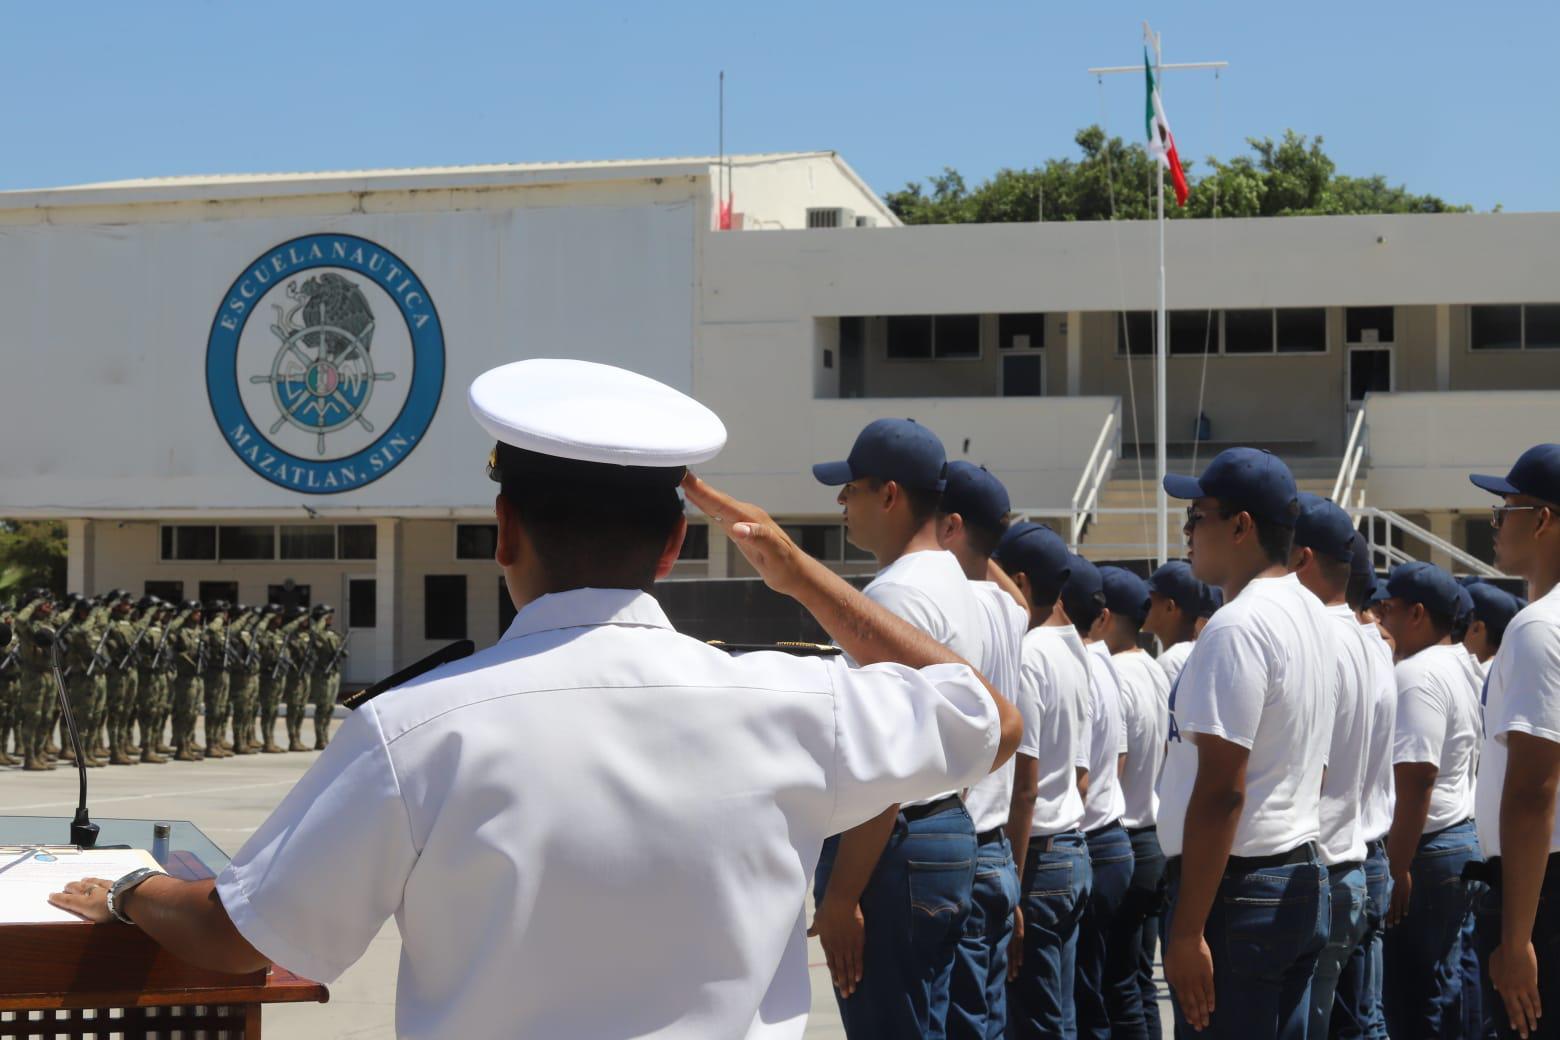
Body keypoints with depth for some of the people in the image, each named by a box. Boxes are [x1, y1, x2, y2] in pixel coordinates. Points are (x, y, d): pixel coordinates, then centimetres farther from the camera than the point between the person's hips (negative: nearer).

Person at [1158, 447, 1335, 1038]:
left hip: (1237, 884, -10)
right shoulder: (1311, 614, 14)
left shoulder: (1237, 628, -17)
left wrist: (1186, 932, -21)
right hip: (1304, 877, 10)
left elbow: (1221, 791, -21)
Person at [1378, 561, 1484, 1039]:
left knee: (1413, 996, -5)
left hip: (1428, 850, -10)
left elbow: (1416, 781, -23)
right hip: (1464, 837, 10)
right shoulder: (1462, 667, 14)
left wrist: (1397, 867, -21)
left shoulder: (1418, 674, -16)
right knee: (1443, 985, 14)